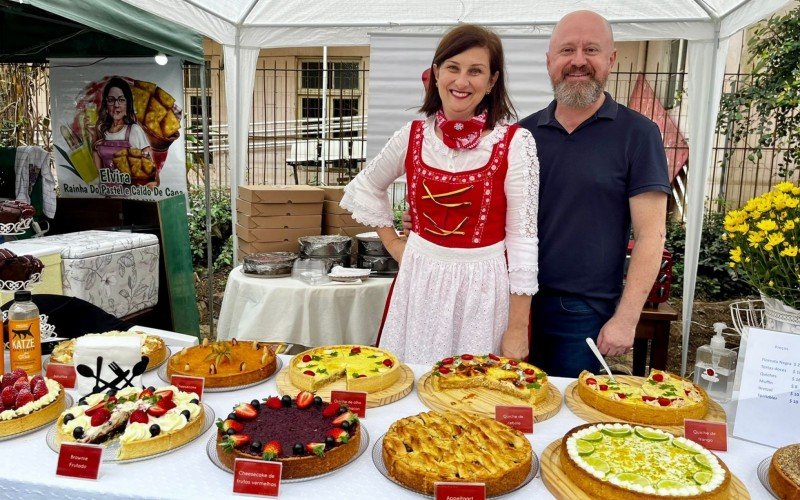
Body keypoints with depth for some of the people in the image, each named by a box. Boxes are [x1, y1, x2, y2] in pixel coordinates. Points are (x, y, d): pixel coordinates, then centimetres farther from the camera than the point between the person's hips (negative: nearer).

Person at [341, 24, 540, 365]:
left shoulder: (514, 143, -9)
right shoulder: (413, 135, 1)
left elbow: (522, 237, -9)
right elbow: (366, 187, 18)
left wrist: (518, 328, -10)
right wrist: (393, 244, 9)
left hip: (484, 286, -3)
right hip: (420, 280, 3)